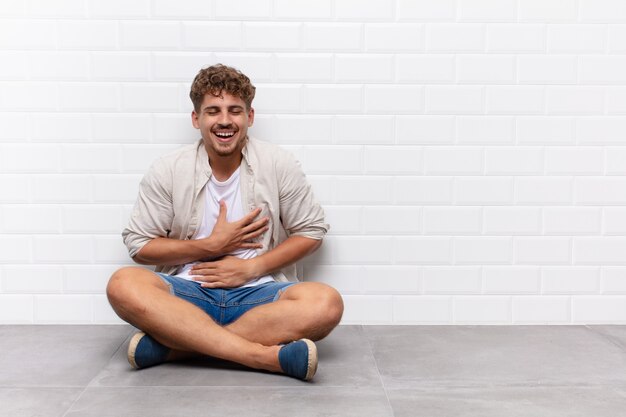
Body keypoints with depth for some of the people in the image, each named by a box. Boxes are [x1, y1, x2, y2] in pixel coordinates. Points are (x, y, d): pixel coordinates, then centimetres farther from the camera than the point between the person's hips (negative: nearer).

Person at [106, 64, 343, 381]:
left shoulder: (279, 165, -1)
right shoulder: (168, 170, 0)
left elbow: (311, 231, 4)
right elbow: (138, 245, 2)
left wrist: (251, 267, -8)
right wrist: (211, 246, -9)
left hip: (257, 292, 0)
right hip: (188, 292, 1)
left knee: (326, 303, -30)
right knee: (123, 285, -29)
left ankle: (170, 346, -26)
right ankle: (268, 356, -33)